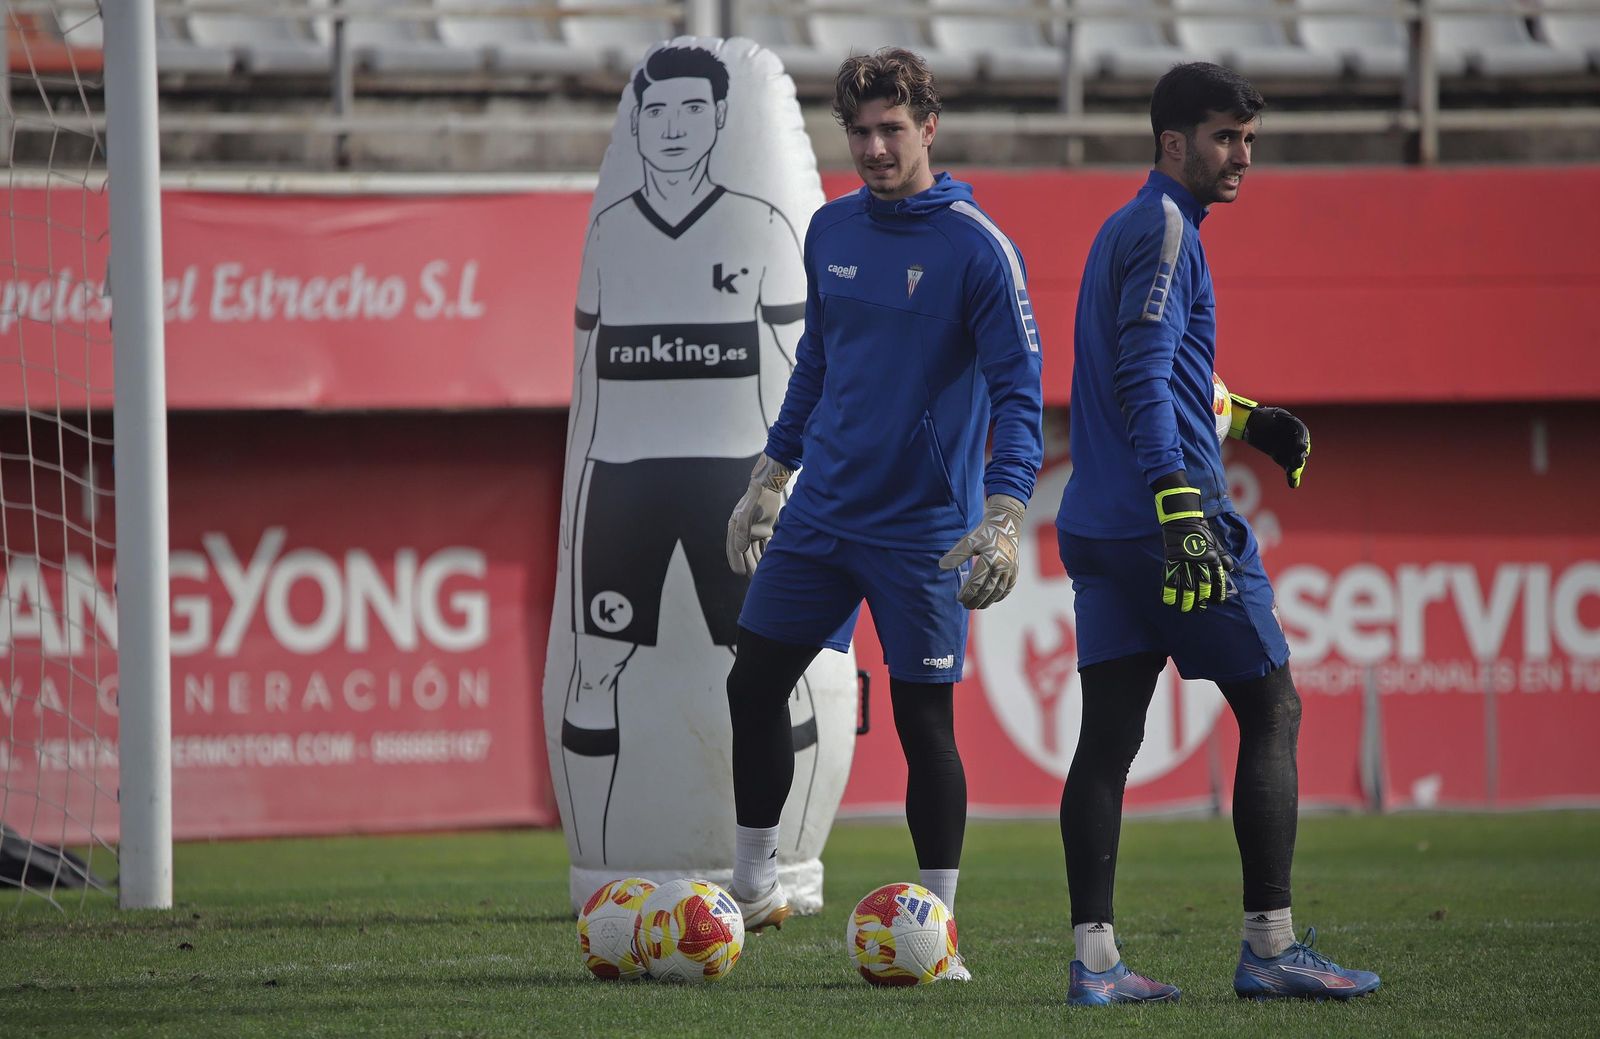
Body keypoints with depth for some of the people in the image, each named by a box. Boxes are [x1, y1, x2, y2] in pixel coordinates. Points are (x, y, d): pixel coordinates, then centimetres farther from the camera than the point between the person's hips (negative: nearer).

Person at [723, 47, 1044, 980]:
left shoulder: (977, 248, -11)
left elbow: (1019, 393, -13)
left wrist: (1004, 519, -24)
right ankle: (756, 891, 20)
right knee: (754, 686, 5)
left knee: (924, 721, -3)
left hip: (923, 531, -6)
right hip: (820, 514, 6)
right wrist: (769, 480, 20)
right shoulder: (831, 231, 7)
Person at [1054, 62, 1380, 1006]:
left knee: (1109, 733, 3)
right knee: (1272, 714, 1)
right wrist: (1179, 507, -27)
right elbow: (1143, 379, -20)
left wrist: (1245, 418, 29)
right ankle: (1271, 947, 0)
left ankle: (1094, 960, -2)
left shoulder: (1125, 230, 19)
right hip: (1167, 519, -9)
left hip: (1099, 529, 9)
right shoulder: (1166, 230, -11)